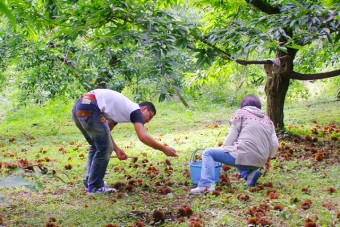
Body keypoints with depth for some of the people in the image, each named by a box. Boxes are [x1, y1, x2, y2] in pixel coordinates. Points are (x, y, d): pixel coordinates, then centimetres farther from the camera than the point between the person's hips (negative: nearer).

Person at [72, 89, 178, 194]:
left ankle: (89, 182, 29)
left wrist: (116, 149, 20)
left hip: (77, 108, 10)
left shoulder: (123, 108, 30)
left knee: (96, 146, 24)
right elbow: (143, 137, -9)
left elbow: (104, 131, 27)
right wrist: (164, 149, -1)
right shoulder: (136, 110, 5)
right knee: (104, 148, 1)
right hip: (89, 108, -10)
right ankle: (95, 186, 9)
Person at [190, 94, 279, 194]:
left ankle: (206, 185, -12)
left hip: (245, 155, -6)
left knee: (208, 153, 6)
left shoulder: (240, 113, 10)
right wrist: (268, 159, 28)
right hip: (260, 161, 6)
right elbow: (274, 144, 15)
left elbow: (232, 136, 2)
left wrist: (223, 148, 13)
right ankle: (251, 173, 10)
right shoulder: (267, 119, 22)